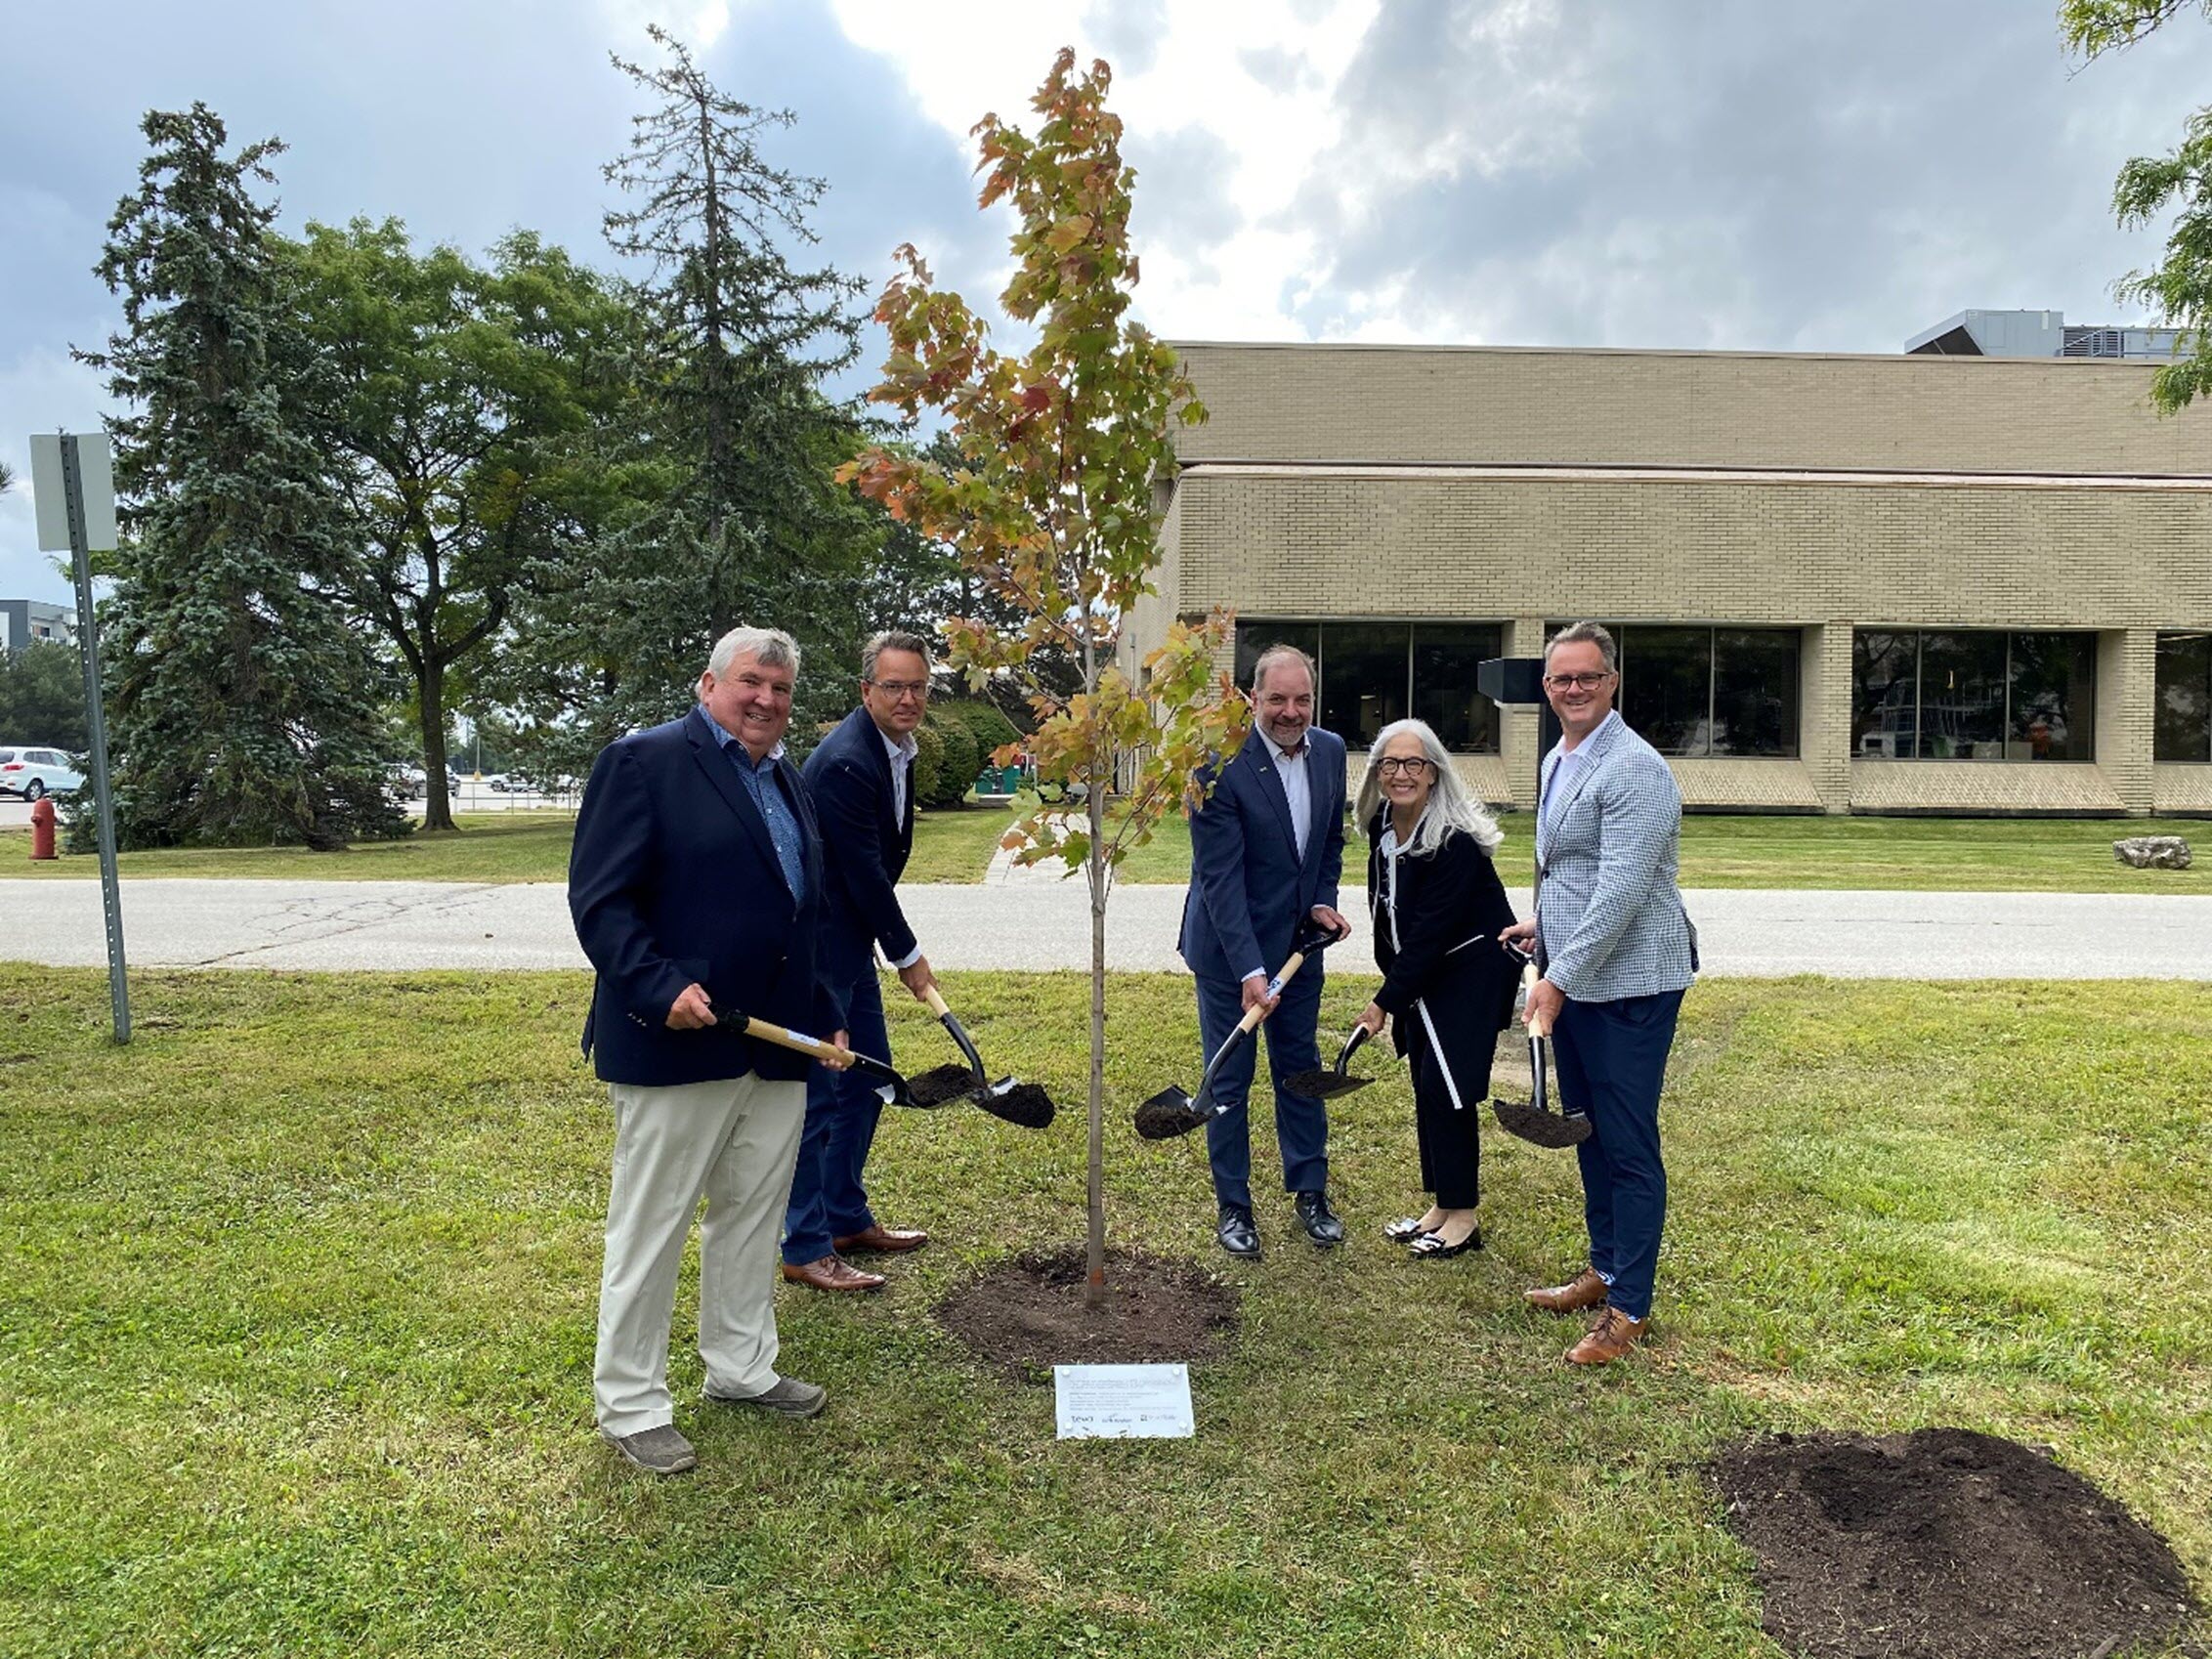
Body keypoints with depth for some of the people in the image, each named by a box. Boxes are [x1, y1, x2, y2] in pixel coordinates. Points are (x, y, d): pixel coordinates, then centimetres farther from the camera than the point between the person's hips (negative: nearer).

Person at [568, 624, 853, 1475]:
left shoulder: (787, 782, 16)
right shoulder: (644, 761, -8)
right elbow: (600, 900, -14)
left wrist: (825, 1017, 16)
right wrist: (661, 989, -26)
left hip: (777, 1046, 8)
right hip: (675, 1044, -7)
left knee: (754, 1215, 17)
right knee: (650, 1229, 6)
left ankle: (741, 1367, 35)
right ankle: (630, 1404, 21)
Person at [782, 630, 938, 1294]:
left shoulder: (895, 750, 8)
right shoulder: (844, 762, -22)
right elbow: (863, 871, -20)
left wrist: (895, 946, 12)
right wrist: (908, 955, -10)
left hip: (850, 941, 10)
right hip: (815, 945, -10)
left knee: (868, 1079, 16)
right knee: (817, 1094, -2)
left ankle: (848, 1218, 30)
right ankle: (805, 1249, 10)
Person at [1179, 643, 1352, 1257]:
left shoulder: (1330, 750, -1)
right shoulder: (1221, 764, -21)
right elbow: (1220, 878, -23)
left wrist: (1324, 901, -1)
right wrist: (1249, 970, -27)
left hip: (1298, 943, 6)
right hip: (1228, 950, -5)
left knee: (1300, 1068, 17)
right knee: (1229, 1079, 8)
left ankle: (1310, 1190, 32)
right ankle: (1233, 1206, 23)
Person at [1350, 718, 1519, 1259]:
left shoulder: (1455, 840, -25)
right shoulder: (1382, 825, -1)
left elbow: (1432, 931, -25)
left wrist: (1386, 1001, -21)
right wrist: (1392, 986, 13)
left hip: (1472, 972, -8)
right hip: (1420, 973, 8)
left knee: (1447, 1088, -7)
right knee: (1426, 1089, 11)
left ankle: (1463, 1215, 8)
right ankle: (1441, 1206, 23)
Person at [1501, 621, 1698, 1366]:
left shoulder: (1635, 769, -18)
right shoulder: (1556, 761, 12)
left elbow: (1621, 891, -24)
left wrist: (1559, 977, -23)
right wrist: (1544, 922, 21)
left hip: (1628, 983, -9)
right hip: (1571, 978, 9)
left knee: (1628, 1145, 0)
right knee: (1588, 1134, 18)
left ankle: (1630, 1305, 12)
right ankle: (1604, 1269, 34)